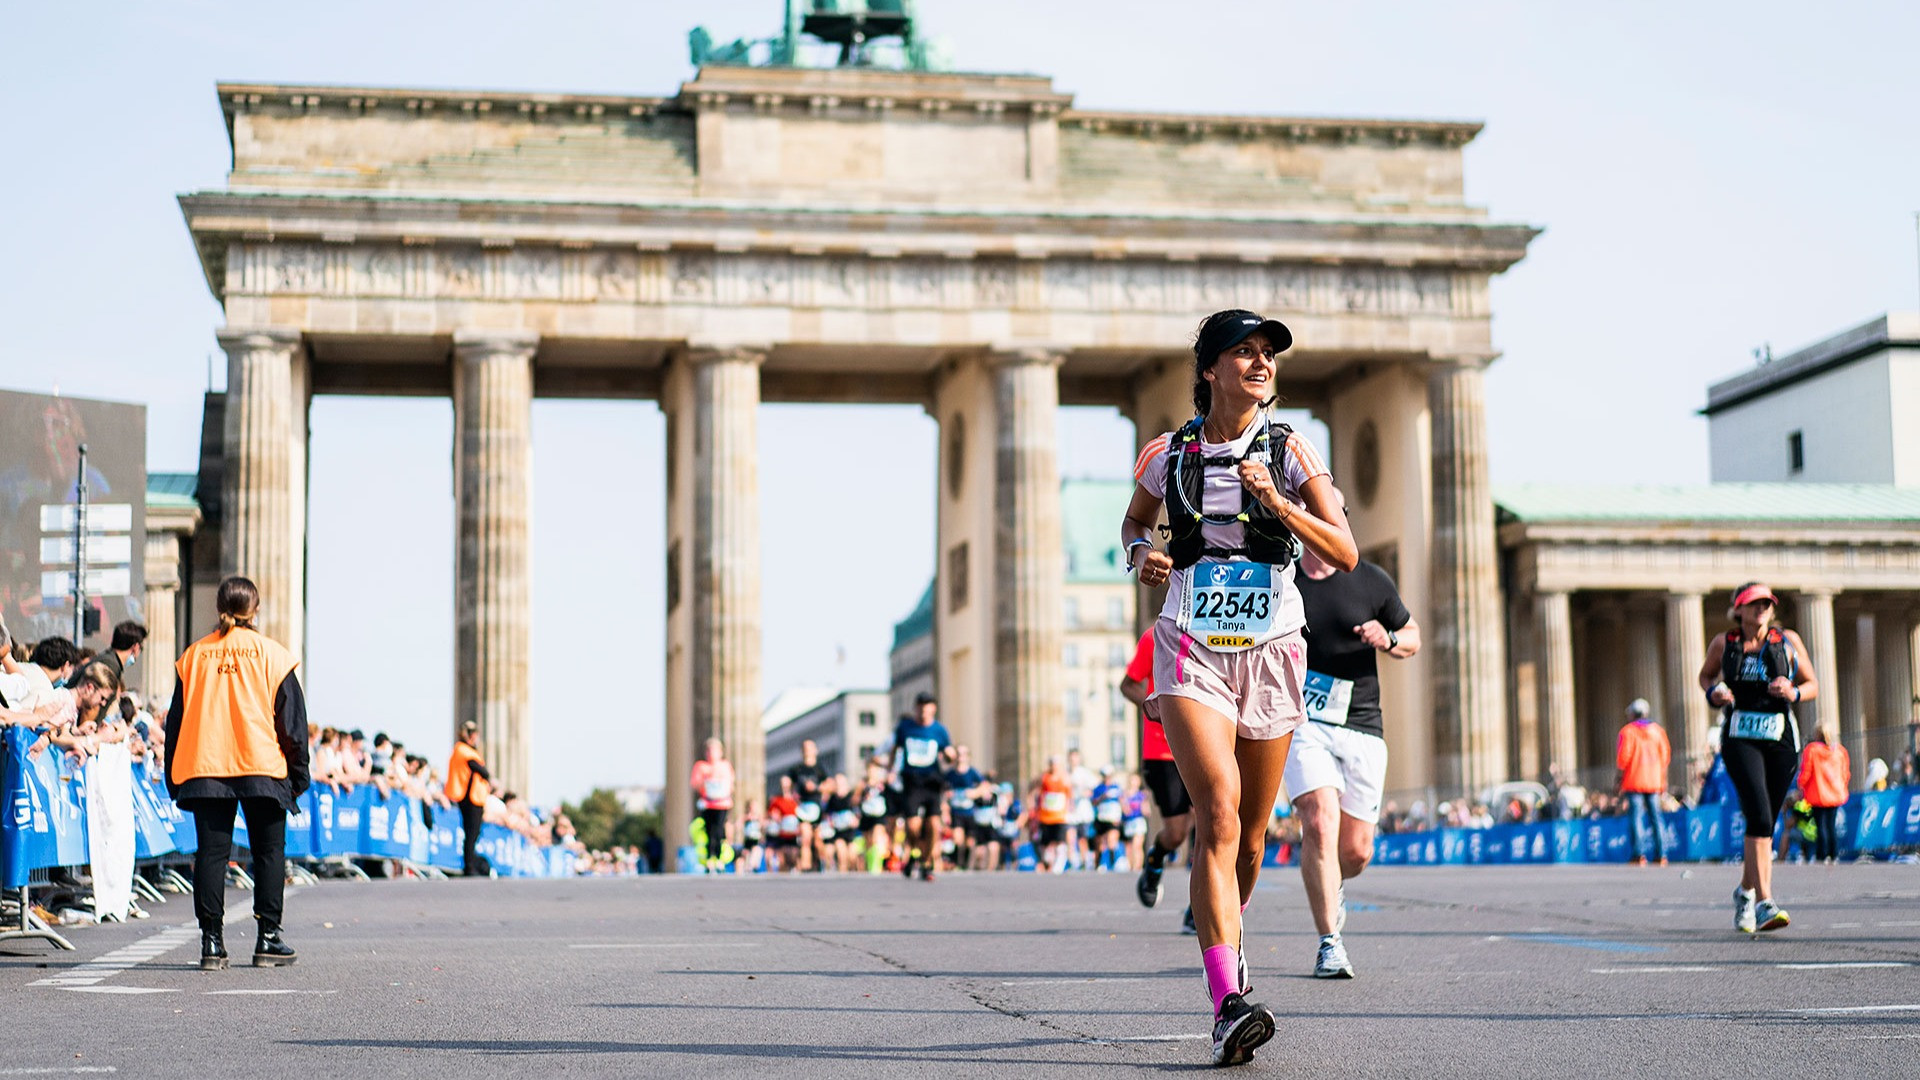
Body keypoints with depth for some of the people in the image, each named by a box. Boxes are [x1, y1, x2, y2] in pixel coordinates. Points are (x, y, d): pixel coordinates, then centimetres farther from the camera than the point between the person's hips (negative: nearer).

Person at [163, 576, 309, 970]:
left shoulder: (194, 654, 8)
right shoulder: (271, 653, 2)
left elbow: (176, 721, 10)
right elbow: (292, 721, 2)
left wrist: (174, 782, 15)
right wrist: (298, 776, 7)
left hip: (204, 770, 2)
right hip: (262, 769, -2)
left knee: (211, 853, 4)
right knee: (269, 852, 7)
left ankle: (211, 941, -1)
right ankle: (268, 938, 4)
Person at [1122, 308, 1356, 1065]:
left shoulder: (1291, 453, 1)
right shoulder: (1170, 454, 4)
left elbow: (1344, 555, -5)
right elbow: (1134, 521, 23)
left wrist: (1277, 502, -19)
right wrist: (1141, 554, 0)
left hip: (1271, 649, 2)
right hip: (1192, 650, -2)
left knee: (1250, 835, 11)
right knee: (1218, 815, -20)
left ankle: (1227, 930, 44)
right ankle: (1228, 1007, -26)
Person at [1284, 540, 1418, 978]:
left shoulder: (1372, 581, 3)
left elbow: (1412, 637, 15)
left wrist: (1387, 639, -7)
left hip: (1362, 729, 1)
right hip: (1302, 724, -1)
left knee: (1356, 851, 4)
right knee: (1320, 824, -21)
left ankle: (1332, 887, 41)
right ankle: (1329, 944, -13)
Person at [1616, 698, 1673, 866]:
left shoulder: (1627, 731, -4)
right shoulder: (1658, 730, 8)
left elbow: (1623, 758, -12)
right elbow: (1666, 756, 8)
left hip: (1634, 780, -4)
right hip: (1654, 781, 4)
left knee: (1637, 816, -4)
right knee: (1656, 816, 6)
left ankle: (1639, 854, -12)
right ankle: (1661, 854, 0)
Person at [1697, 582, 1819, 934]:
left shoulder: (1788, 641, 5)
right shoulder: (1723, 644, 5)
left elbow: (1813, 685, 11)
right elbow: (1706, 675, 22)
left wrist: (1793, 693, -11)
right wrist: (1714, 692, 0)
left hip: (1781, 738, 2)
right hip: (1739, 738, -2)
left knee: (1766, 823, 8)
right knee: (1759, 816, -19)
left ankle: (1745, 892, 34)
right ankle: (1765, 905, -23)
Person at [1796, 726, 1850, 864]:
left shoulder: (1811, 749, -8)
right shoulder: (1840, 750, 4)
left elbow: (1805, 772, -8)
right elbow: (1846, 774, 8)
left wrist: (1800, 786, 9)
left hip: (1818, 795, -4)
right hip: (1836, 794, 4)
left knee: (1821, 825, 0)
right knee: (1832, 825, 10)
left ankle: (1822, 856, -3)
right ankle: (1834, 855, 7)